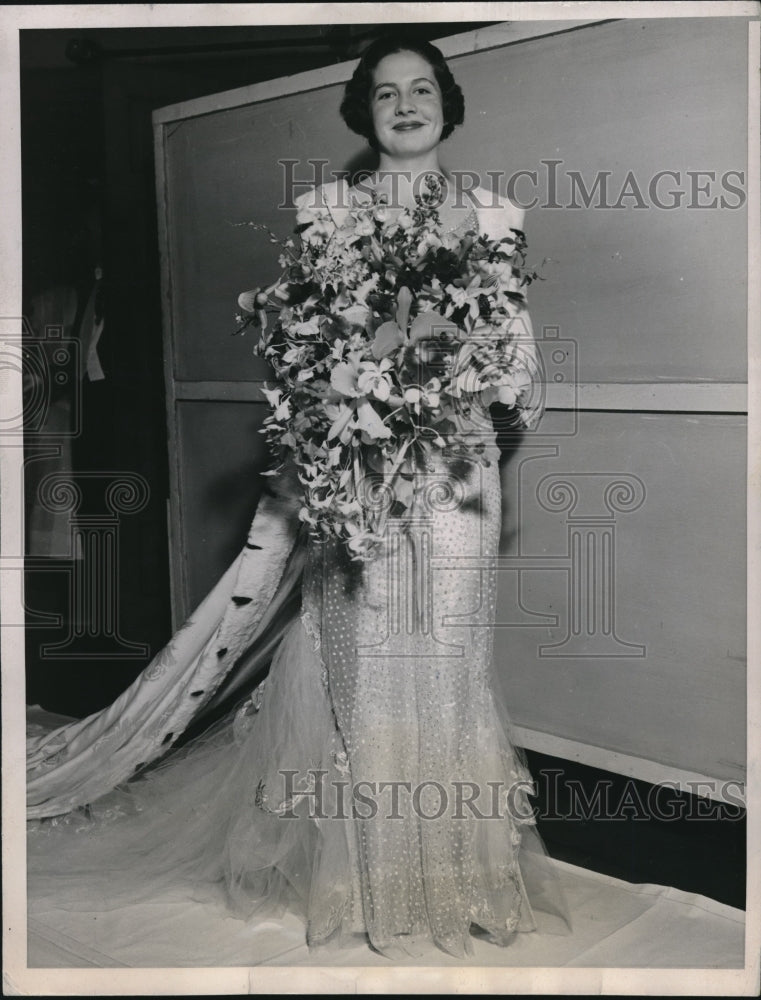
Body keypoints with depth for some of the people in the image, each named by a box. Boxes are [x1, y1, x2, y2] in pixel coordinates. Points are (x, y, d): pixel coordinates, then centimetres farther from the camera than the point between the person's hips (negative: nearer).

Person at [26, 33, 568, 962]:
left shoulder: (491, 217, 10)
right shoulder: (326, 210, 8)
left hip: (451, 461, 1)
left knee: (444, 654, 3)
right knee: (360, 656, 0)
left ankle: (451, 865, 19)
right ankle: (368, 873, 15)